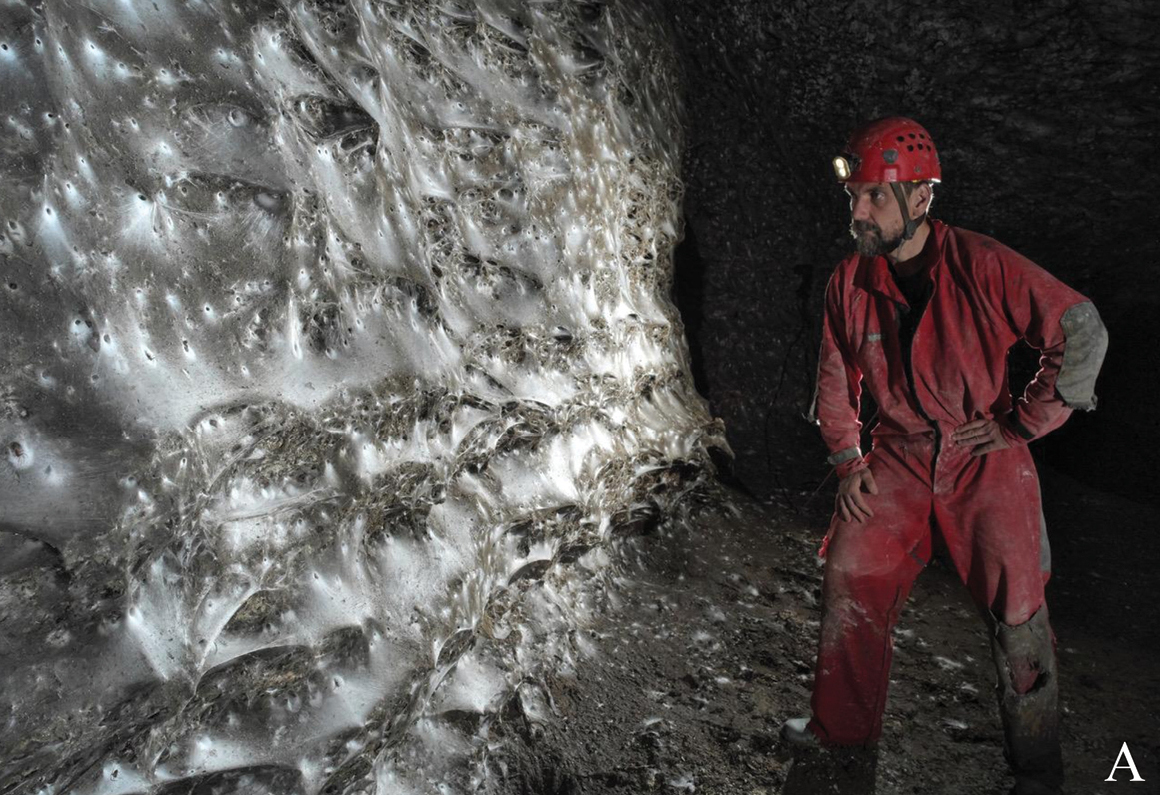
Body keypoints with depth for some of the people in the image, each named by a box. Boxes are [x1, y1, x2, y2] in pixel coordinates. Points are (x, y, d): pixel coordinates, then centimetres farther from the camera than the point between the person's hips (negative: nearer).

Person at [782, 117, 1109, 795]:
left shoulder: (984, 266, -18)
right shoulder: (850, 282, -4)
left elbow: (1084, 333, -13)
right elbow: (836, 379, 7)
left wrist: (1022, 422, -11)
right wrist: (849, 461, 1)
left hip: (986, 461, -3)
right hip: (898, 460, 4)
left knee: (1018, 615, 2)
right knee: (850, 584, 5)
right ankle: (842, 724, 27)